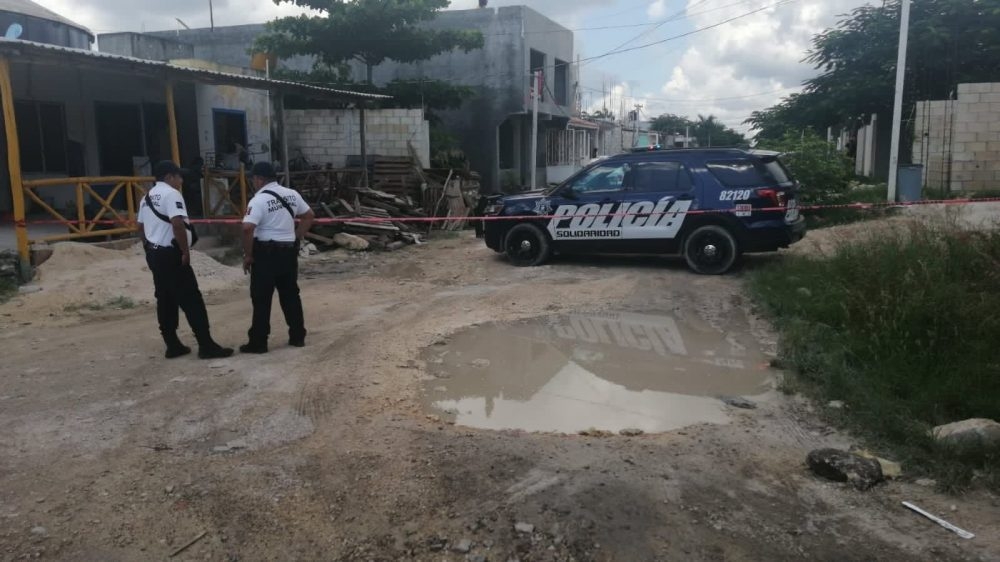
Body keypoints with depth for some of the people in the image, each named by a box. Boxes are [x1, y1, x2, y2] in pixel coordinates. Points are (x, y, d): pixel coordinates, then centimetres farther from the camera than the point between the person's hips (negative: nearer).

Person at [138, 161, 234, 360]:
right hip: (171, 255, -9)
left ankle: (173, 346, 16)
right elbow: (177, 224, -24)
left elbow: (141, 227, 22)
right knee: (191, 300, -8)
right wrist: (186, 251, -18)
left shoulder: (147, 197, 17)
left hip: (154, 254, 10)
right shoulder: (171, 194, -12)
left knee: (165, 301, 12)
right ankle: (206, 346, -7)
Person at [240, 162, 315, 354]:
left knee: (261, 299, 1)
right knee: (291, 295, 14)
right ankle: (298, 336, 19)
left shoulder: (259, 200, -14)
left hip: (266, 253, -6)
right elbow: (309, 215, 17)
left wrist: (248, 255, -13)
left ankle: (258, 342, 6)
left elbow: (248, 229, -24)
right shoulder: (292, 194, 7)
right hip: (289, 251, 6)